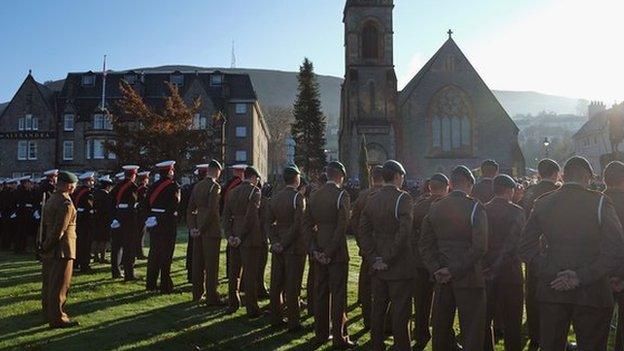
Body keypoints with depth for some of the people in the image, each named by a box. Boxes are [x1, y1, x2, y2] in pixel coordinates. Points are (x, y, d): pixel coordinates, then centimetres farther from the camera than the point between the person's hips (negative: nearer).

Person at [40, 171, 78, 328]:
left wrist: (46, 246, 15)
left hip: (50, 249, 10)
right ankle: (57, 318, 5)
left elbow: (45, 223, 15)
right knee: (60, 285, -2)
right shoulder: (66, 203, -19)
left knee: (48, 282, 17)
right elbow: (59, 230, -22)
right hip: (62, 248, -9)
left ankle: (48, 313, 30)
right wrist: (47, 246, -10)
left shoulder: (51, 199, 11)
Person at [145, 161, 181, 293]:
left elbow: (146, 203, 9)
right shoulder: (173, 186, -11)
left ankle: (151, 284, 22)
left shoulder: (153, 186, 9)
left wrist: (150, 216, 11)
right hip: (167, 223, -6)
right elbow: (175, 204, -19)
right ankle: (165, 286, 3)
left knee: (154, 253, 14)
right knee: (166, 254, -1)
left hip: (154, 222, 6)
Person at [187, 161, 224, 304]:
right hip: (211, 230, -7)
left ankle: (198, 294, 22)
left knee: (198, 263, 13)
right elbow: (212, 210, -19)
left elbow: (190, 209, 11)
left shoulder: (197, 186, 11)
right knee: (211, 265, -2)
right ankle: (211, 297, 2)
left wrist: (192, 227, 6)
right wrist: (201, 229, -12)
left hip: (199, 230, 7)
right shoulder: (215, 186, -11)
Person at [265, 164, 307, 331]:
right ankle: (293, 322, 8)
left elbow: (268, 222, 6)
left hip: (279, 248, 6)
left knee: (276, 284, 13)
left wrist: (275, 241, 1)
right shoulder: (298, 197, -13)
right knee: (292, 286, 0)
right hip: (294, 248, -6)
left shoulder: (275, 197, 7)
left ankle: (276, 318, 23)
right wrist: (284, 244, -13)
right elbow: (297, 225, -20)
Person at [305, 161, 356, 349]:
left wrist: (315, 249, 3)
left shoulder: (314, 195, 7)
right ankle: (339, 337, 10)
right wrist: (330, 252, -14)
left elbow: (308, 224, 5)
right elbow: (342, 226, -18)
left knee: (320, 293, 13)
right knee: (338, 295, 2)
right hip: (337, 252, -6)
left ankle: (320, 334, 23)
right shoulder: (341, 195, -11)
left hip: (319, 252, 6)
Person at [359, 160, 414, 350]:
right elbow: (403, 232, -21)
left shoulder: (372, 199, 5)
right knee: (400, 313, 3)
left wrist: (373, 258, 2)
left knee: (378, 310, 15)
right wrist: (388, 259, -14)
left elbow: (363, 231, 4)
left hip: (378, 267, 6)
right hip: (400, 267, -6)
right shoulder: (403, 198, -13)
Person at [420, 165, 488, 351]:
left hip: (442, 279, 5)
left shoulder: (435, 207, 3)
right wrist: (455, 270, -14)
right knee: (472, 331, 5)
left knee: (441, 328, 16)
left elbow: (425, 244, 3)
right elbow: (479, 247, -18)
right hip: (468, 278, -4)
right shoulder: (475, 207, -10)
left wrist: (436, 269, 0)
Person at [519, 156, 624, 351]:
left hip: (552, 291, 3)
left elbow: (526, 248, 0)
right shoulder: (600, 202, -8)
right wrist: (581, 276, -13)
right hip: (591, 293, -3)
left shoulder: (542, 203, 1)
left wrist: (553, 272, -4)